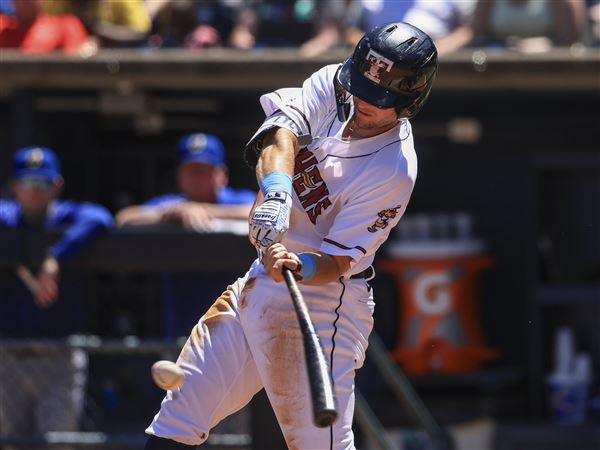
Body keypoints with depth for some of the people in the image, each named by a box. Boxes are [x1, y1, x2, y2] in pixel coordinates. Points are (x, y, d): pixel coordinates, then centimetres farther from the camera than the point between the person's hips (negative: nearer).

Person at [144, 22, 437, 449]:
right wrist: (276, 189, -38)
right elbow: (283, 129, -19)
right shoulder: (332, 84, -3)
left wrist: (301, 268, -42)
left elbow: (337, 264, -21)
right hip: (261, 279, 7)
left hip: (323, 301, -7)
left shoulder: (394, 169, -20)